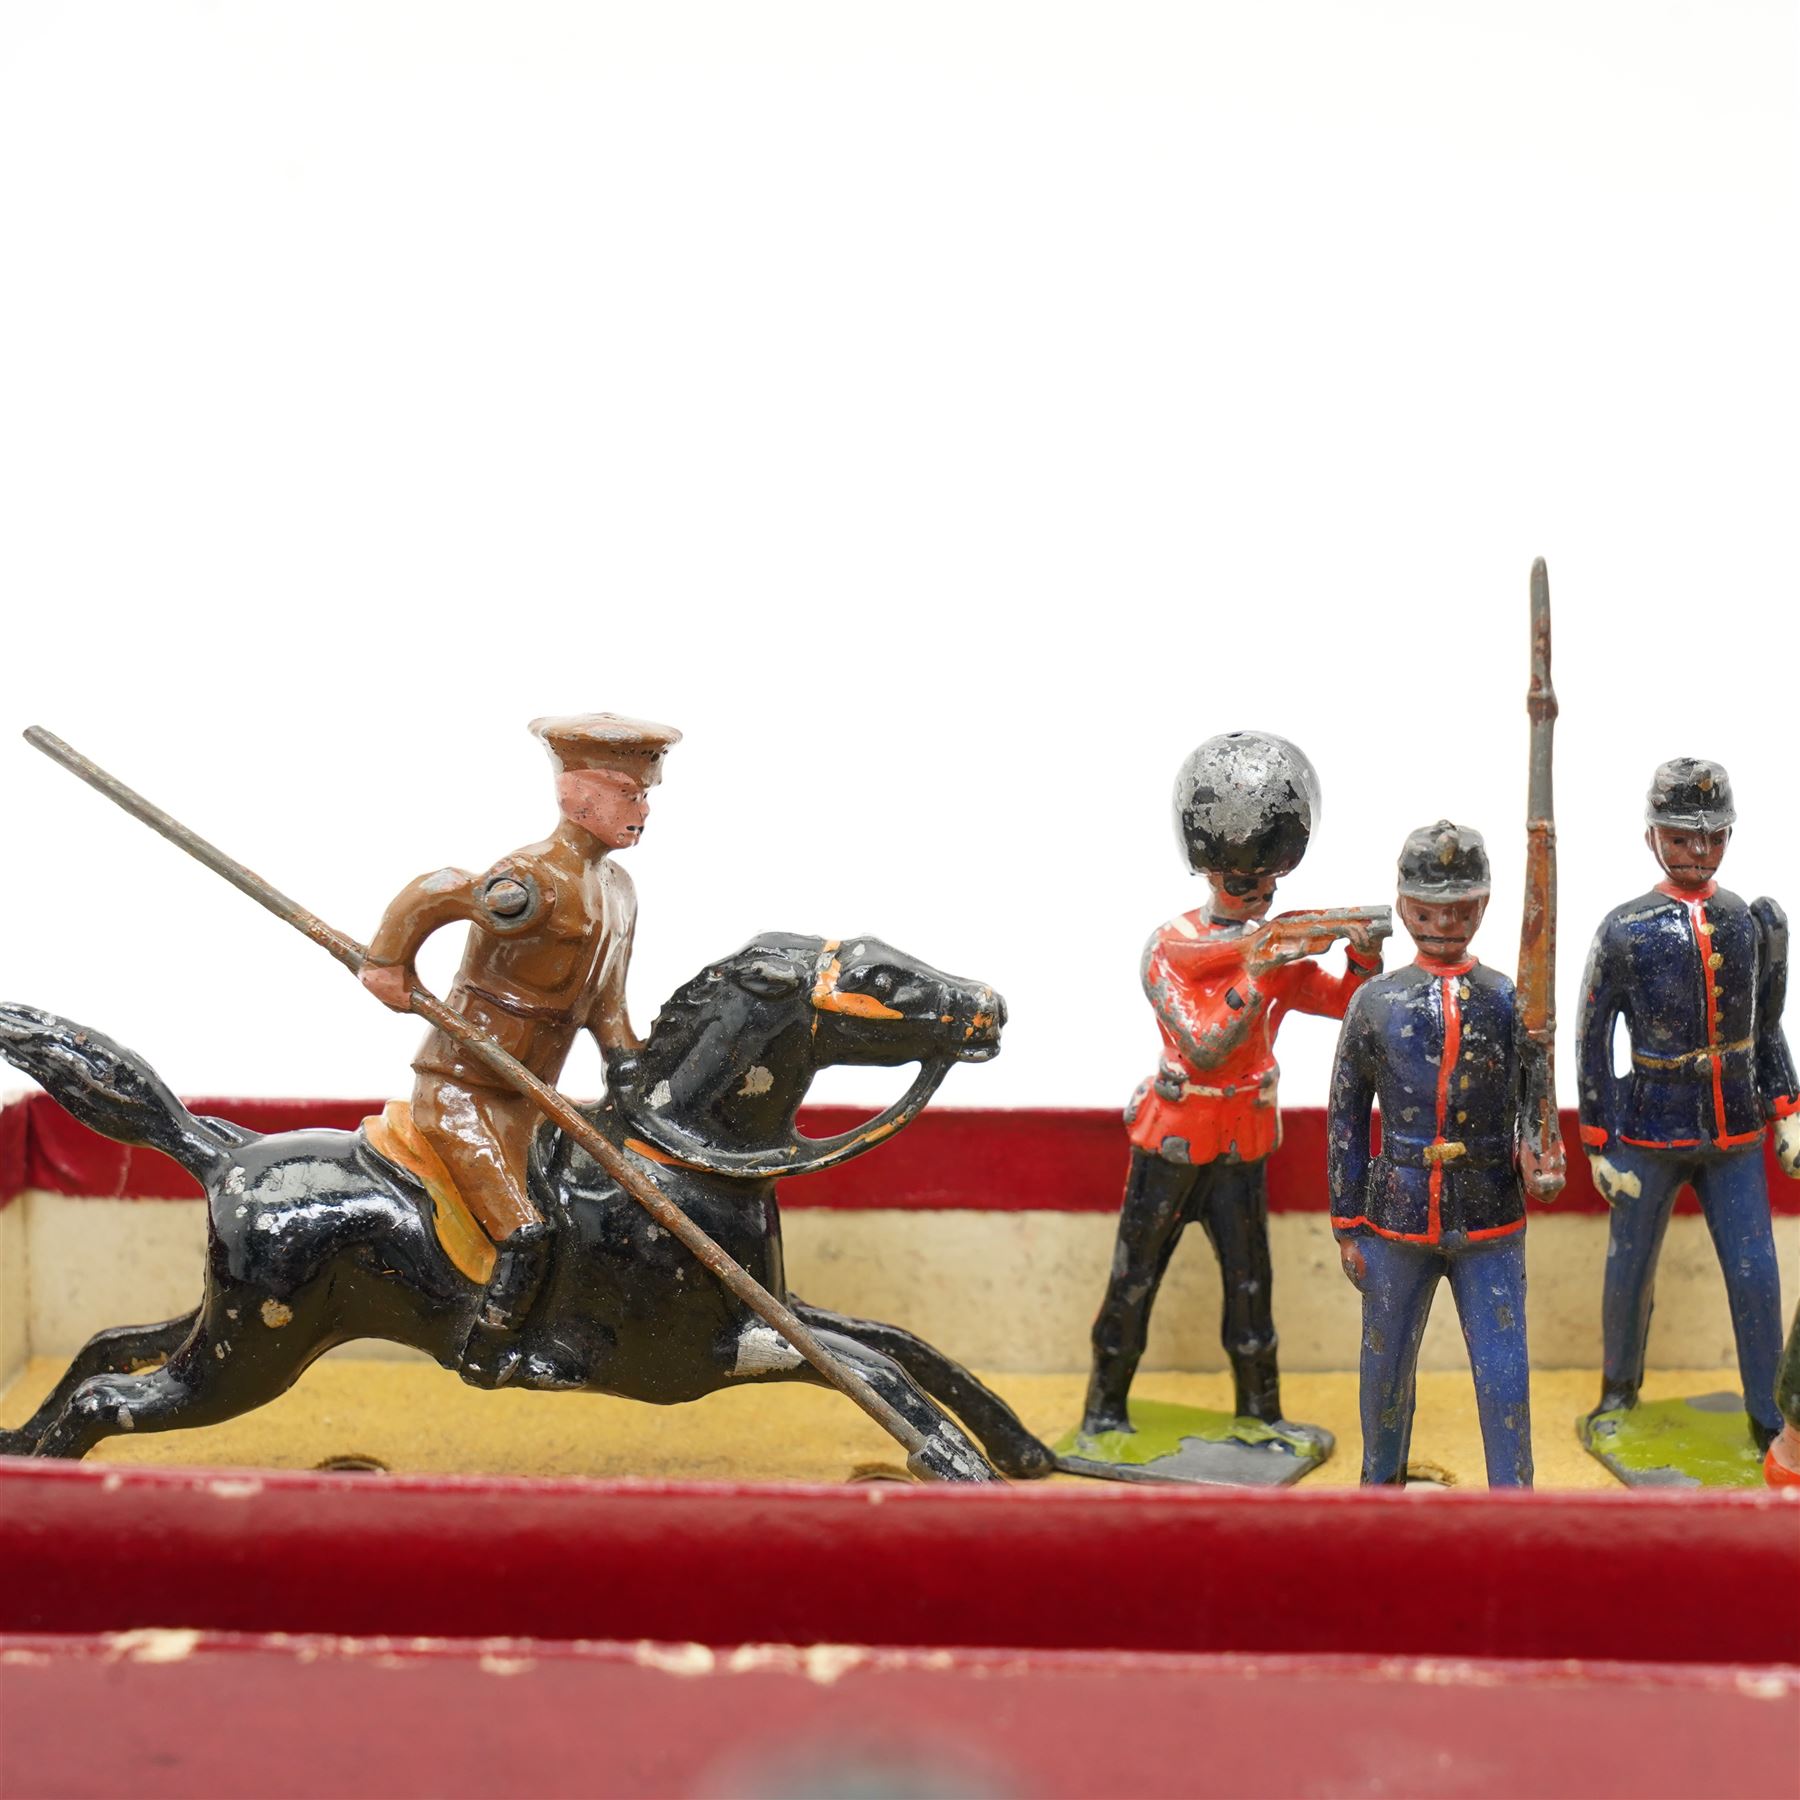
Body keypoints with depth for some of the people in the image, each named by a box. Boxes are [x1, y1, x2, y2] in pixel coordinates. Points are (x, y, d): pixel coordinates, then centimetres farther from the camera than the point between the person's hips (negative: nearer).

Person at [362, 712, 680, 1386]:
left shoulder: (617, 889, 8)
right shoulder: (538, 882, -23)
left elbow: (606, 1009, 14)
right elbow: (432, 893, -31)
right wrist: (387, 963, -18)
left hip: (523, 1102, 9)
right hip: (462, 1090, -9)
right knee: (524, 1234, -16)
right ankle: (485, 1354, 1)